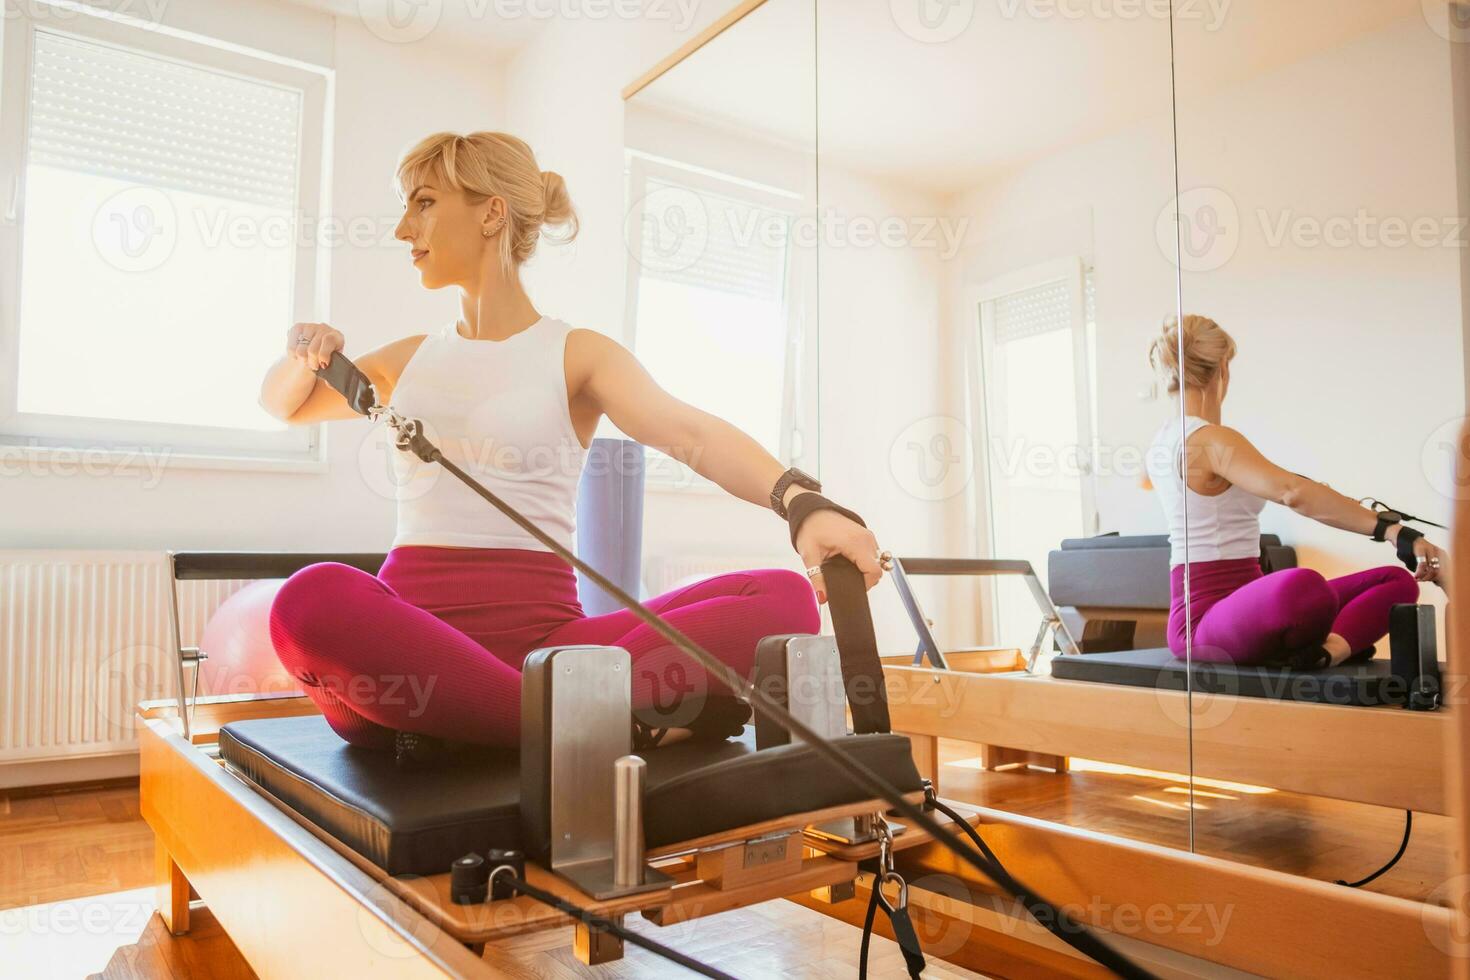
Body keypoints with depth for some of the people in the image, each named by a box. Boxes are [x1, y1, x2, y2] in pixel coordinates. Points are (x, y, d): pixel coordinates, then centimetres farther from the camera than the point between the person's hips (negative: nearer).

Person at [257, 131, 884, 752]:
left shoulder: (576, 355, 7)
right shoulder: (409, 360, 20)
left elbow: (690, 431, -12)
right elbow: (283, 405, 35)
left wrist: (801, 501, -32)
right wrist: (305, 359, 10)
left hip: (541, 628, -1)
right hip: (412, 621, 2)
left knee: (784, 598, -23)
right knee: (314, 599, -34)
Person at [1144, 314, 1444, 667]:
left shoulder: (1163, 443, 13)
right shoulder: (1213, 441, -15)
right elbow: (1294, 492, -31)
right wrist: (1394, 531, -33)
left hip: (1237, 609, 10)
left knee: (1397, 579, 8)